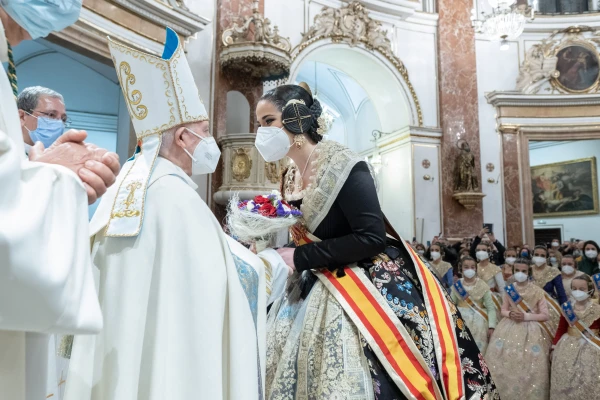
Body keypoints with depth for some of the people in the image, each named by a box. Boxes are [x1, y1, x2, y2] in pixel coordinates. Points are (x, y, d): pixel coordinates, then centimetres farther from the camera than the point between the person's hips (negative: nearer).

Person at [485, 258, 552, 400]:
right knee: (500, 356, -5)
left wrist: (526, 316, -16)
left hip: (531, 330, -3)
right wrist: (510, 314, -10)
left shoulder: (537, 291, -4)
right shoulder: (508, 290, 5)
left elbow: (545, 315, -4)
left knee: (530, 363, -11)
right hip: (510, 328, 3)